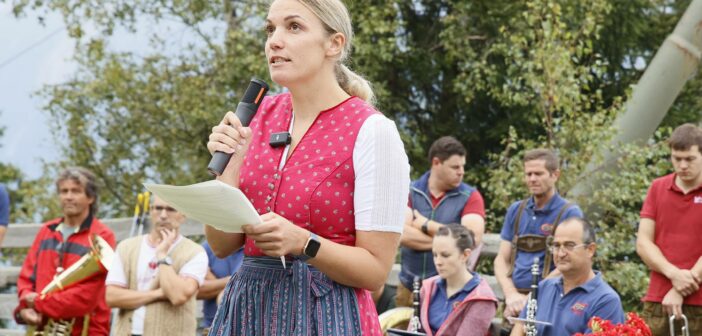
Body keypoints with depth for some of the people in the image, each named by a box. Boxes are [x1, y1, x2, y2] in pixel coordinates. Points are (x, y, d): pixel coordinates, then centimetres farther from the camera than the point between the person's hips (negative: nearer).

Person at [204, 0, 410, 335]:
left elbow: (375, 269, -12)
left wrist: (302, 243, -26)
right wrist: (229, 167, -9)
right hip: (247, 308, 5)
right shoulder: (260, 115, 4)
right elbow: (222, 245, 4)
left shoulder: (372, 131, -12)